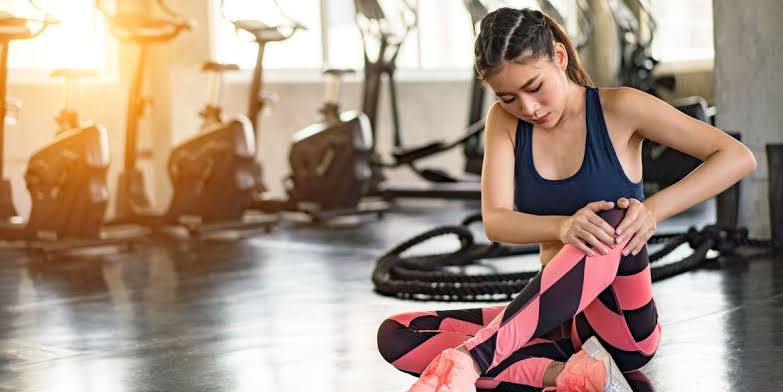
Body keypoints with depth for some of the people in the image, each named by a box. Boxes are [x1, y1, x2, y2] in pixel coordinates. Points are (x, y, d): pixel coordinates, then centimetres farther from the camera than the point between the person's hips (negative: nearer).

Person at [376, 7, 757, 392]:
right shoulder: (504, 122, 2)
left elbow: (738, 157, -11)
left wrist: (653, 209, -26)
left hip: (621, 328, -4)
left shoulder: (617, 109, -7)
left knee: (613, 221, -36)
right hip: (558, 323, 4)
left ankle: (468, 358, -47)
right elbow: (495, 222, -12)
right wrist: (564, 226, -33)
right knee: (395, 335, -14)